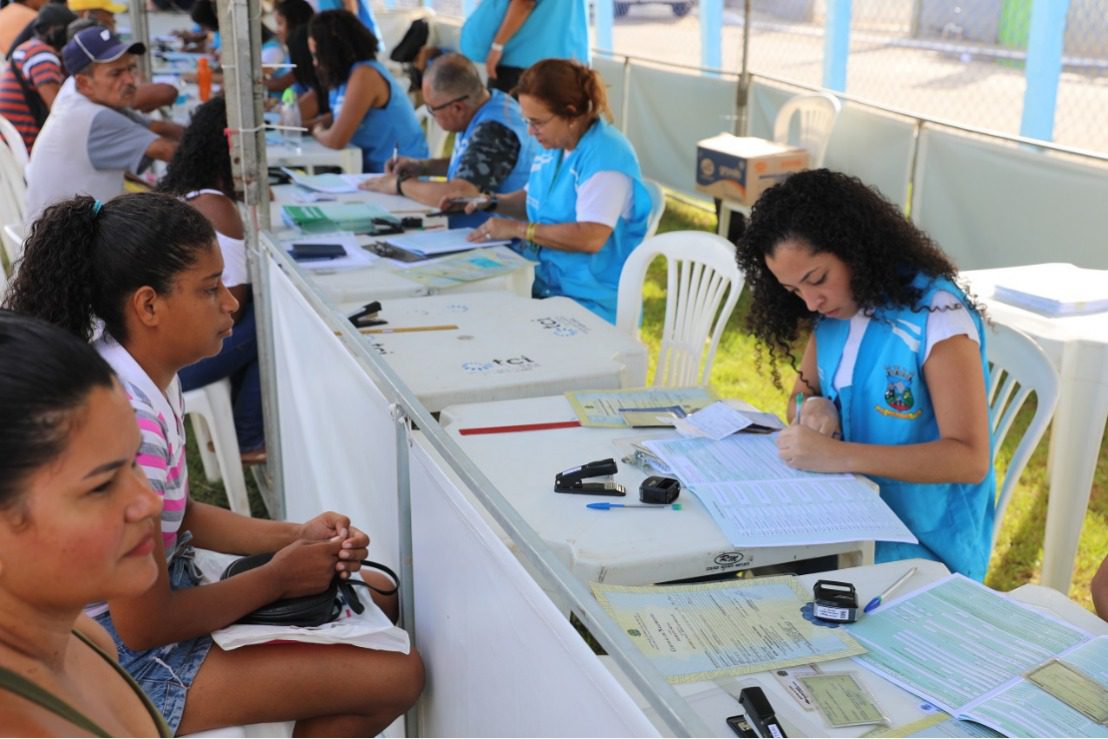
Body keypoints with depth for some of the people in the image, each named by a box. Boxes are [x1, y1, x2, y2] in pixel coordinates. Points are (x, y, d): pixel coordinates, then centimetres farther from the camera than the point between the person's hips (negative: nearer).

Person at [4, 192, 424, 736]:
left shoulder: (147, 381, -3)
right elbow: (144, 626, -25)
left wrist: (294, 536, -2)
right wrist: (278, 577, -12)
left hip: (162, 592, 9)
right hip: (126, 657, -9)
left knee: (379, 597, 16)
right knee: (397, 676, -10)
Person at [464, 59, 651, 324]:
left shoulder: (605, 156, -17)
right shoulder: (554, 145, 12)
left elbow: (591, 237, -26)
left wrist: (517, 228, -19)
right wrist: (491, 204, 11)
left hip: (587, 302, -8)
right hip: (540, 281, 8)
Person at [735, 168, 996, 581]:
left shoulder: (936, 314, -18)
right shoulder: (833, 310, 3)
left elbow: (970, 459, -22)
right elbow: (802, 395, 13)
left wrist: (838, 456, -31)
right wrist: (812, 409, -12)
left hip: (924, 546, -6)